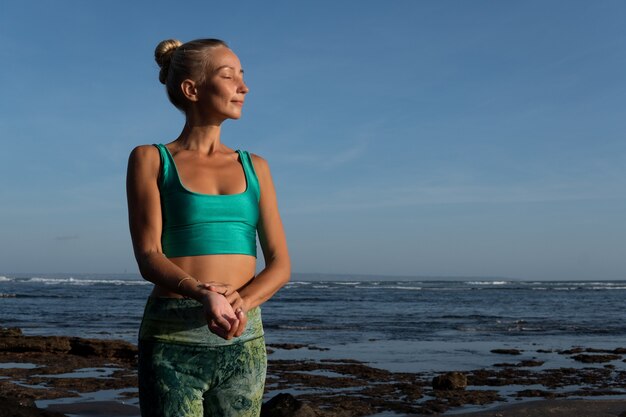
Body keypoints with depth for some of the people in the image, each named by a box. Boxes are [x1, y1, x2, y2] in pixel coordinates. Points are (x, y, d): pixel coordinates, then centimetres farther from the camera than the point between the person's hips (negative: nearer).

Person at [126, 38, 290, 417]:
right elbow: (148, 257, -8)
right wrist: (203, 295, -27)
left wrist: (241, 303, -16)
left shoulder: (254, 167, 12)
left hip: (244, 342, 3)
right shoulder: (150, 160, 3)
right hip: (173, 341, -3)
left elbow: (280, 264, 5)